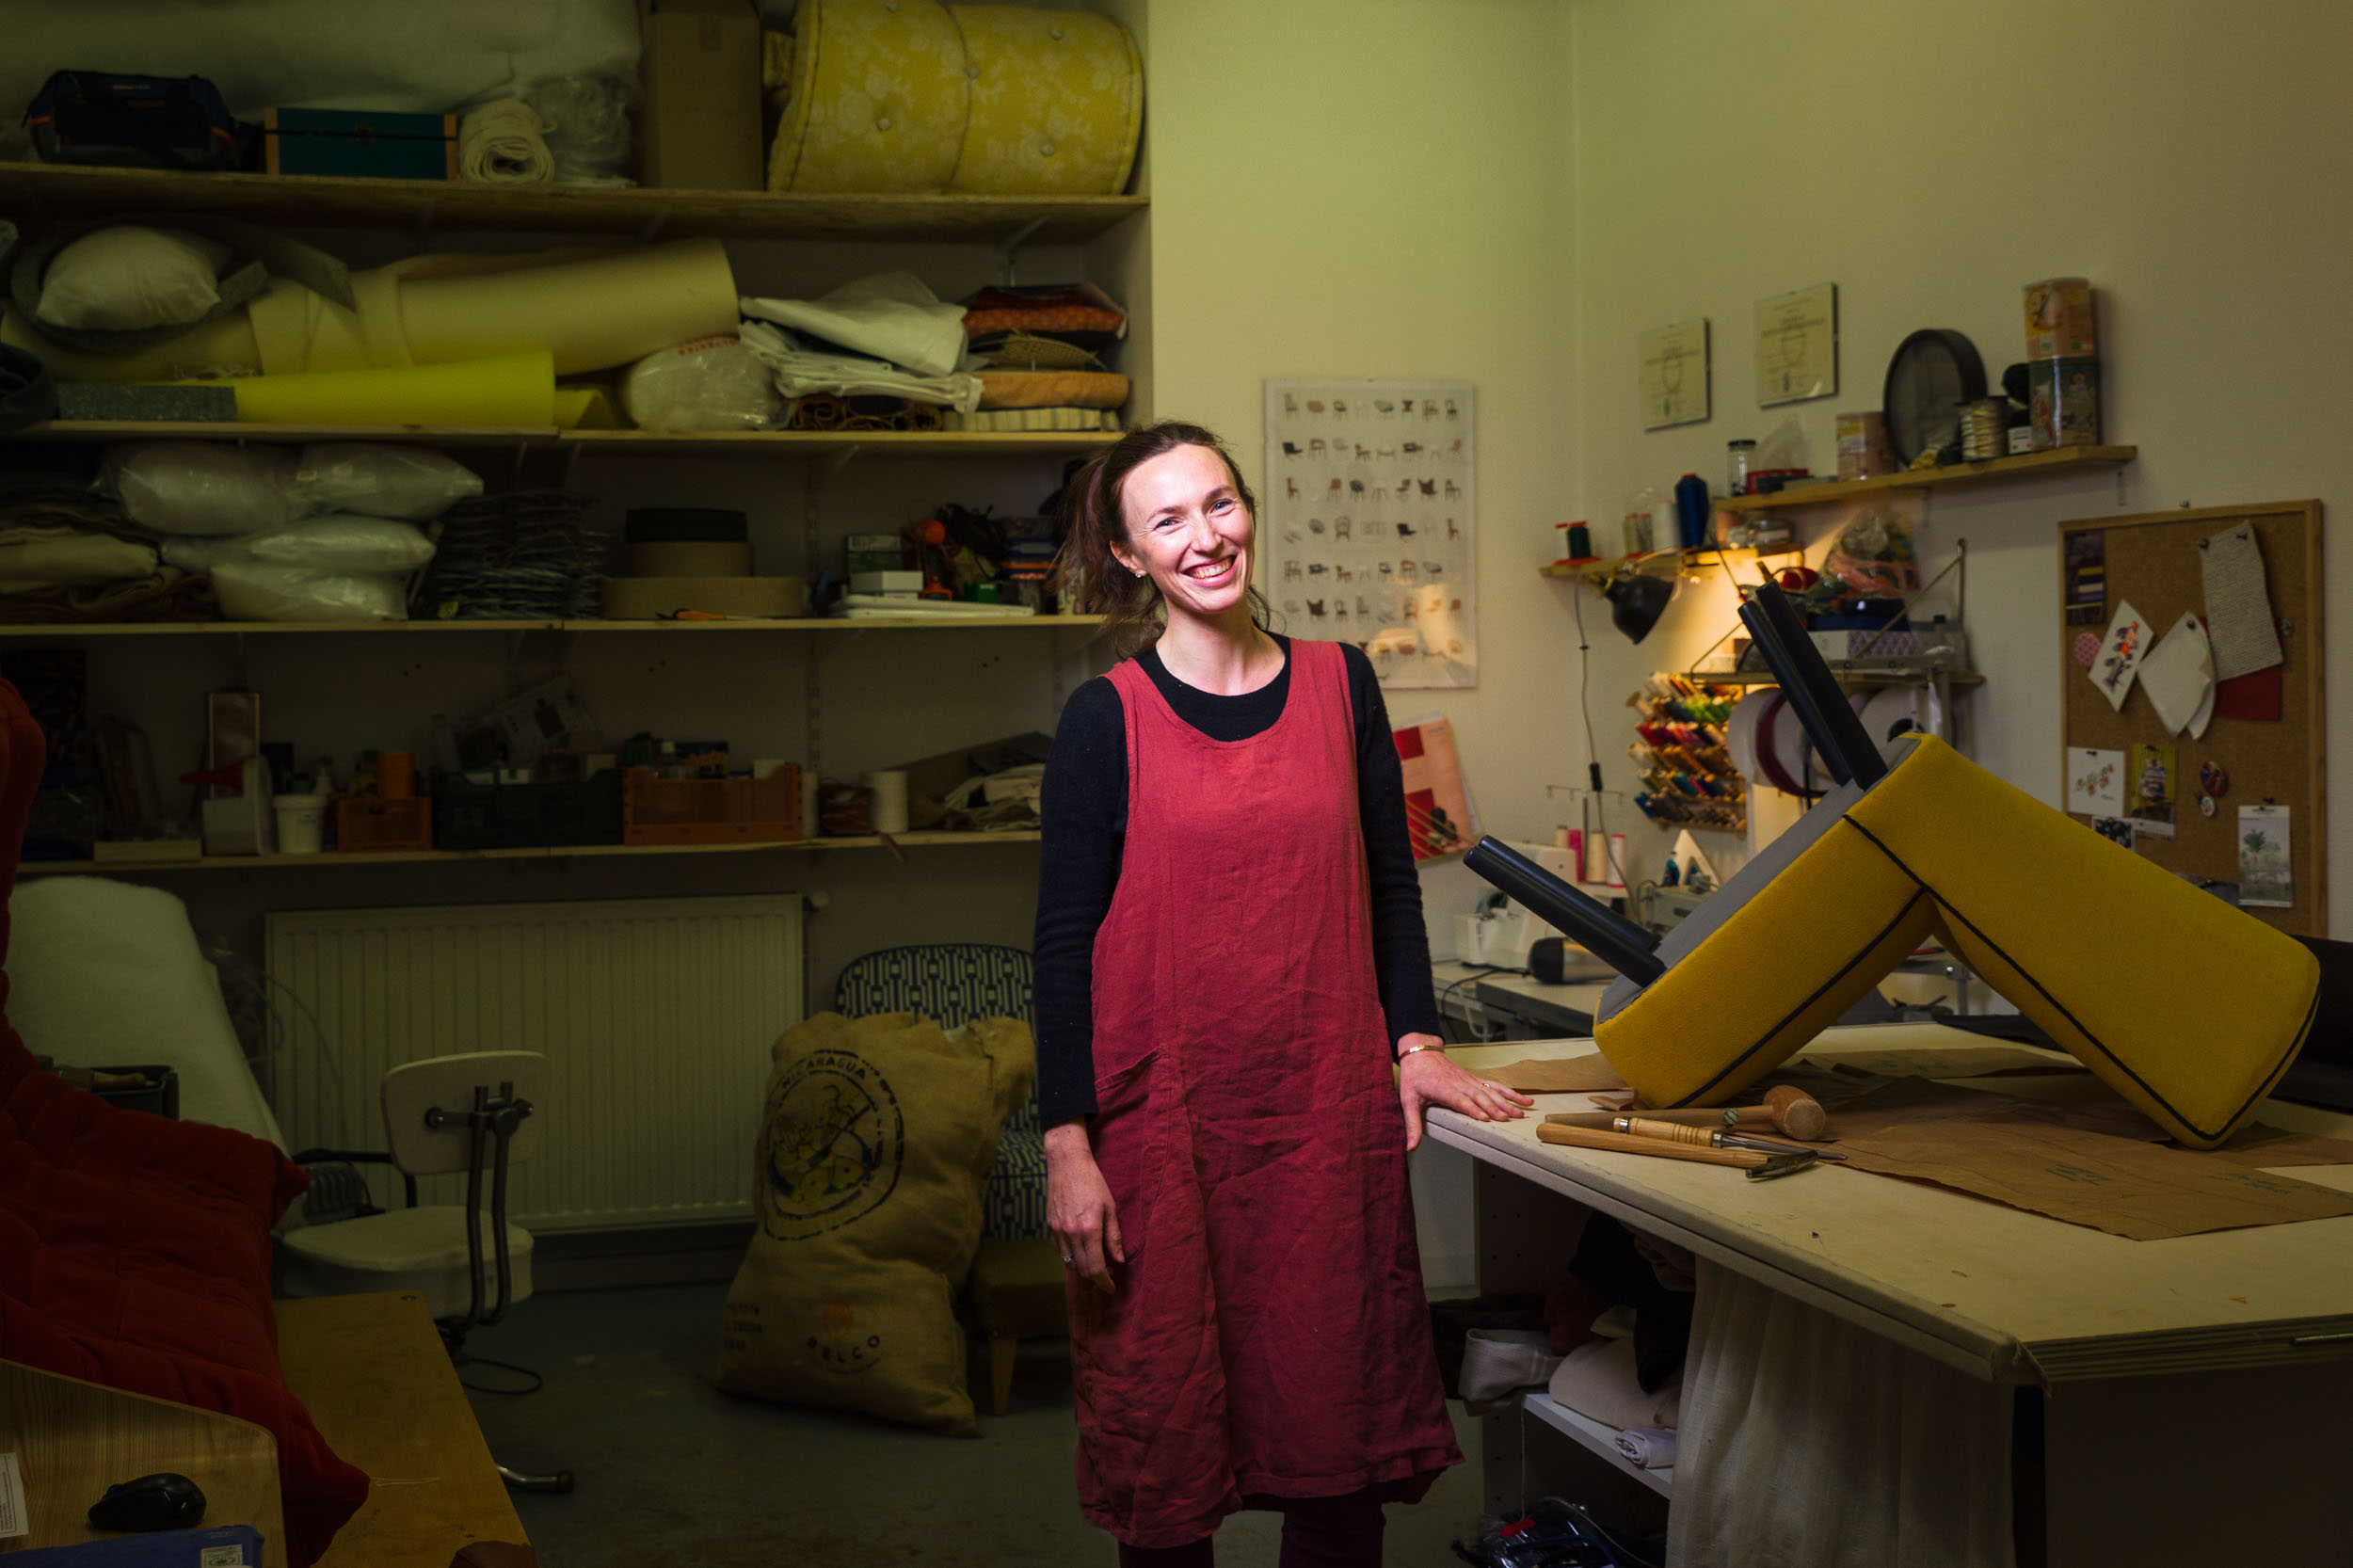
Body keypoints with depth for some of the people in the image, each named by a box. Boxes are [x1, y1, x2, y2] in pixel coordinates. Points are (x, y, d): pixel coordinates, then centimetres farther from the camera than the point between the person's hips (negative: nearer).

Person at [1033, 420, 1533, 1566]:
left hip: (1328, 1106, 3)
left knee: (1340, 1416, 8)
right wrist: (1067, 1144, -9)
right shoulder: (1107, 718, -3)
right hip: (1161, 1115, -2)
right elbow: (1065, 940, -4)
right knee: (1165, 1425, 6)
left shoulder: (1340, 685, 6)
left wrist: (1413, 1041, 4)